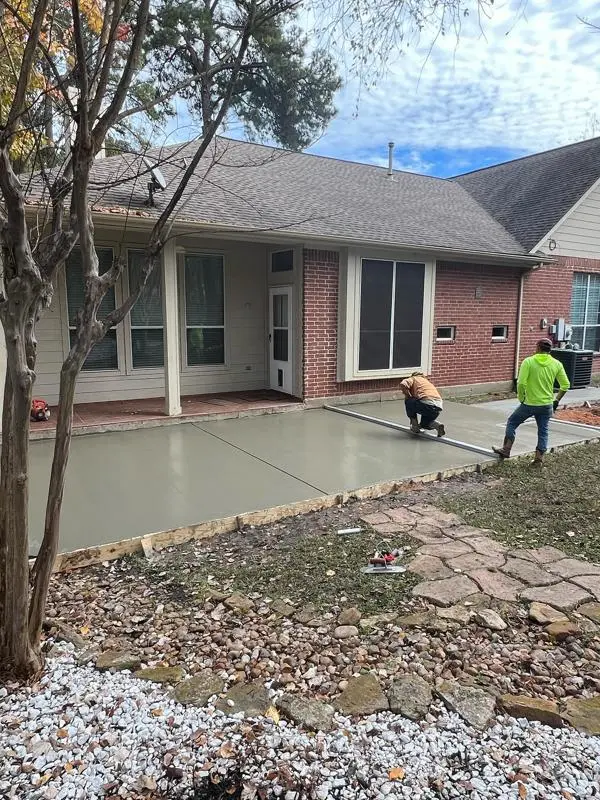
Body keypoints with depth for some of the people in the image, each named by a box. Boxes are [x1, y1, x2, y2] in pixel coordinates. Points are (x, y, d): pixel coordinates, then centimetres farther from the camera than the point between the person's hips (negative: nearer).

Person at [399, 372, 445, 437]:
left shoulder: (413, 379, 18)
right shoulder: (428, 381, 38)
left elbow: (403, 384, -6)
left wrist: (409, 396, 12)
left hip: (427, 404, -7)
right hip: (439, 407, 7)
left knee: (408, 402, 22)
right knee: (424, 424, 32)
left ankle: (415, 427, 17)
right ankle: (437, 425, 2)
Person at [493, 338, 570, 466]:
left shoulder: (528, 362, -11)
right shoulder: (556, 364, 1)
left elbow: (521, 383, -18)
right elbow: (565, 385, 3)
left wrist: (520, 398, -2)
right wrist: (556, 400, 13)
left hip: (530, 403, -3)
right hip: (547, 405, 3)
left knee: (512, 422, 16)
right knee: (543, 432, 15)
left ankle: (506, 450, 15)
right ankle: (539, 459, 16)